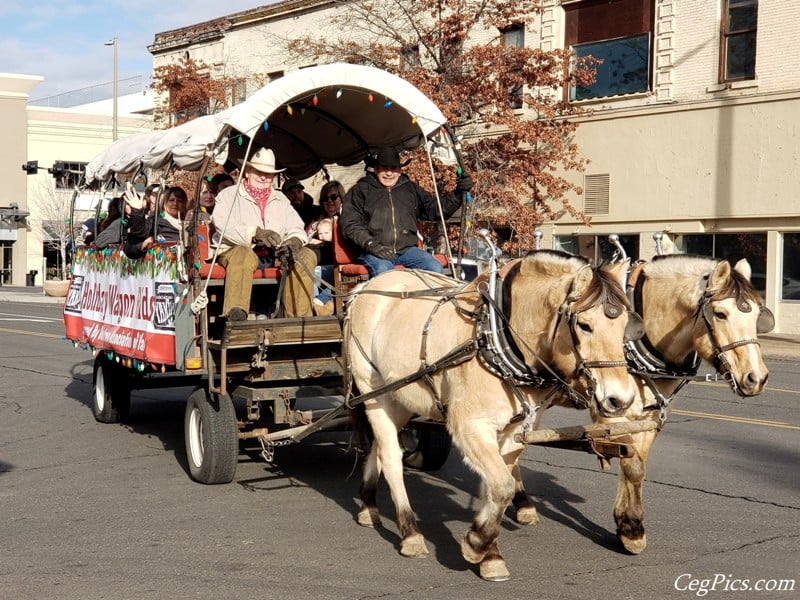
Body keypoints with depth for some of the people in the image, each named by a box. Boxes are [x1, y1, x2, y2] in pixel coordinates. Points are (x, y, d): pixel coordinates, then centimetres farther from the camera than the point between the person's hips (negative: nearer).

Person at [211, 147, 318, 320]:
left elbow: (296, 228, 13)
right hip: (236, 249, -4)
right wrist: (255, 233, -25)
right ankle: (235, 315, -53)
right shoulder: (228, 195, 8)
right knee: (244, 254, -39)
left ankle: (299, 317, -26)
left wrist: (294, 241, -13)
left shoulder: (281, 199, 24)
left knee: (306, 255, -20)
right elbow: (222, 224, -10)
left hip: (275, 254, 5)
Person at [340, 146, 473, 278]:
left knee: (435, 269, -22)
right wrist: (372, 245, -13)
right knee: (382, 270, -37)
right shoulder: (360, 191, 11)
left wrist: (459, 193, 6)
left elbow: (435, 209, 22)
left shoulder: (410, 189, 22)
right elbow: (350, 225, 2)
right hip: (374, 252, -3)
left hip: (407, 249, 3)